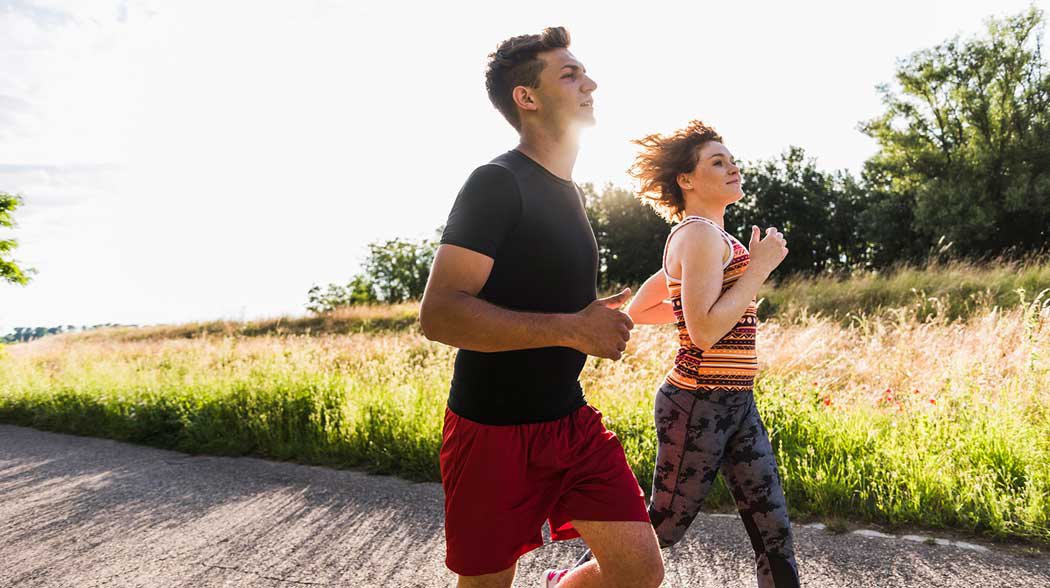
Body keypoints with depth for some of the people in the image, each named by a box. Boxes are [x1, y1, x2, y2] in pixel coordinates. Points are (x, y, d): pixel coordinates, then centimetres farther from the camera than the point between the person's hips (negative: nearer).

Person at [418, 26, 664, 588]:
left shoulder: (568, 193, 13)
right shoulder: (496, 183, -14)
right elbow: (438, 314, -24)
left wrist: (597, 321, 7)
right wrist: (572, 329, -25)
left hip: (571, 421, 7)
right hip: (494, 430, -7)